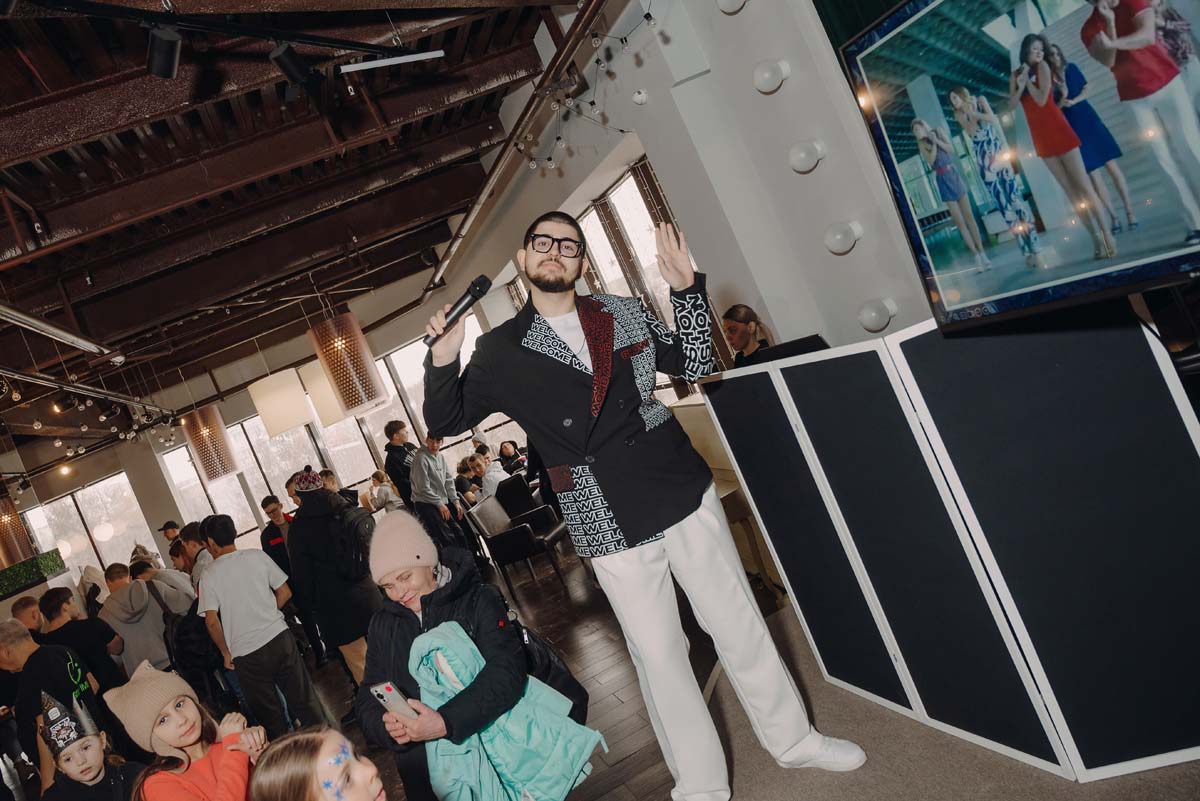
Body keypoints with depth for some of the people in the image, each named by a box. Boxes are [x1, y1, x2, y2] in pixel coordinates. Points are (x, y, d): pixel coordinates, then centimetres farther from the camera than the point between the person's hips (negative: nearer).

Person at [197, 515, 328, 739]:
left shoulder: (209, 577, -5)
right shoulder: (257, 556, 1)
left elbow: (212, 621, -11)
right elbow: (285, 593, 4)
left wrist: (226, 653, 3)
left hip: (245, 653, -2)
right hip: (279, 637, 2)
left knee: (270, 715, 13)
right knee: (303, 698, 13)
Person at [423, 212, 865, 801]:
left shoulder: (626, 313, 7)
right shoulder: (502, 351, 1)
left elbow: (695, 365, 11)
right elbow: (445, 420, 3)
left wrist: (688, 290, 0)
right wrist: (442, 359, -16)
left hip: (685, 496, 2)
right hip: (609, 527, -2)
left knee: (738, 622, 13)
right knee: (657, 654, 8)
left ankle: (791, 737, 36)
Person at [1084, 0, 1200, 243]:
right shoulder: (1089, 29, 0)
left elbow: (1148, 35, -20)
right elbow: (1108, 61, -14)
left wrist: (1113, 43, -34)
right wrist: (1110, 23, -23)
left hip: (1167, 82, -1)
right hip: (1135, 98, 1)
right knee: (1166, 159, -2)